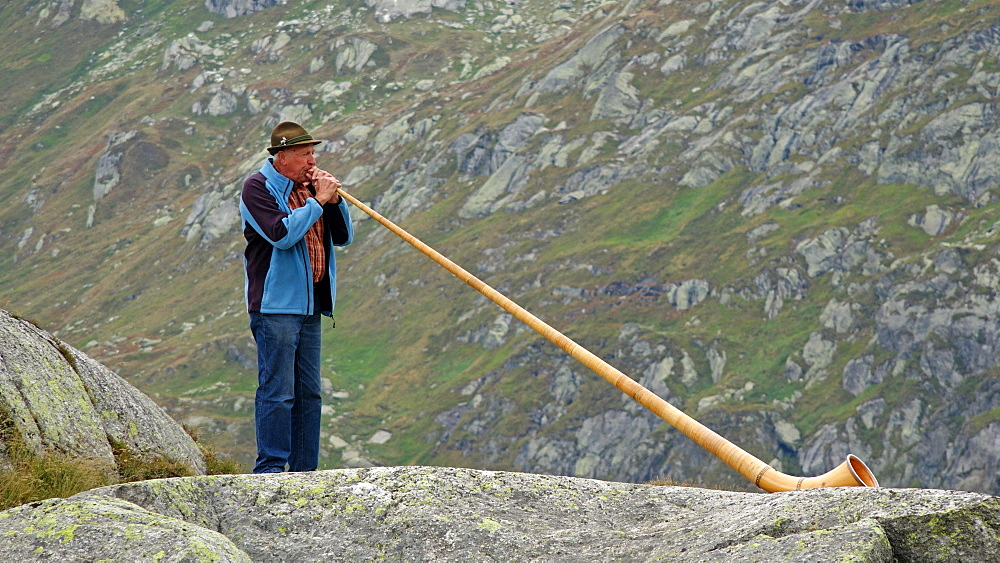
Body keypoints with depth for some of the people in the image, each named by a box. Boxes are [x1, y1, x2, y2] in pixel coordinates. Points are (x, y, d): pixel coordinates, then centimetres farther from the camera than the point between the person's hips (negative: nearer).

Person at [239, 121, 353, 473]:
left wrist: (334, 200, 0)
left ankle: (304, 471, 11)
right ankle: (271, 468, -7)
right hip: (275, 306, -8)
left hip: (309, 307, 8)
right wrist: (318, 201, -14)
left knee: (309, 392, 8)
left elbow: (344, 237, 15)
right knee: (277, 390, -10)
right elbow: (282, 233, -21)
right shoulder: (258, 188, -5)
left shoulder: (309, 187, 16)